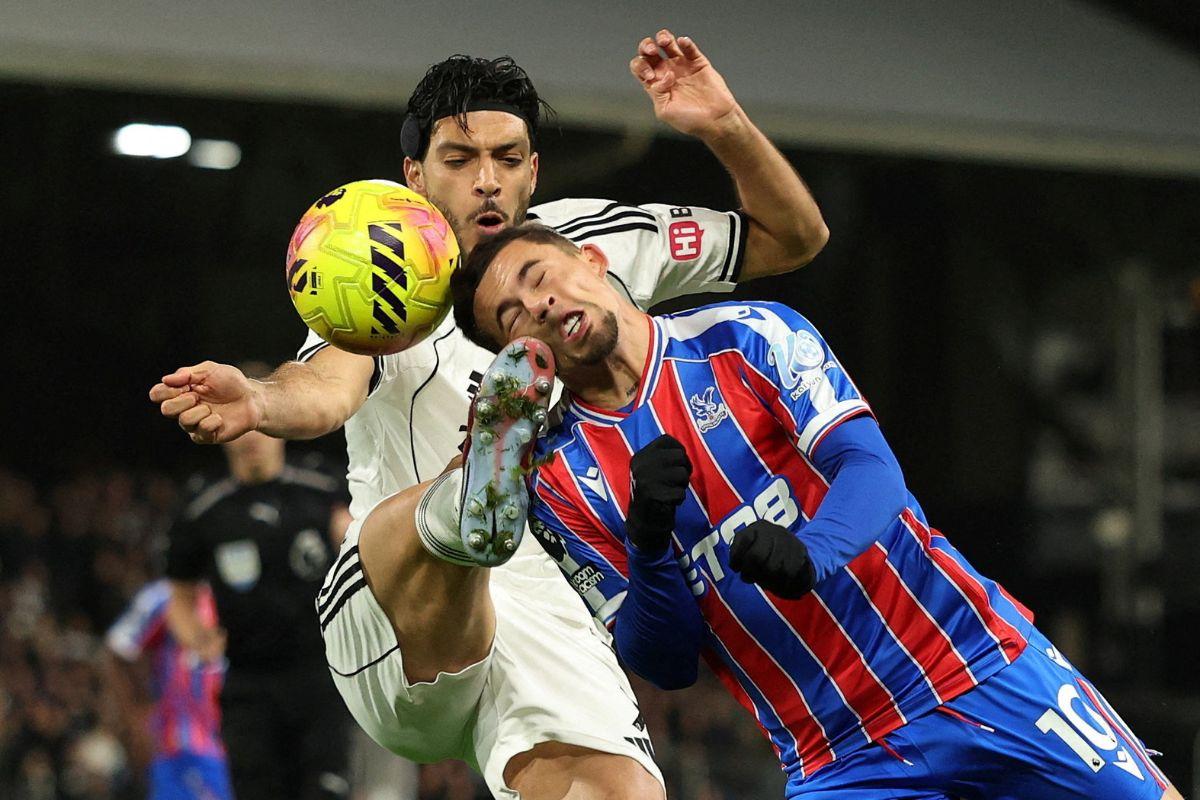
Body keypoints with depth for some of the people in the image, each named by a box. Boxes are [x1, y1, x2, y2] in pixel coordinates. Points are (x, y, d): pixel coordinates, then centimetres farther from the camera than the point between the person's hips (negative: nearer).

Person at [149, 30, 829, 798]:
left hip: (553, 618, 4)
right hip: (395, 618, -4)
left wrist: (724, 127, -2)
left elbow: (794, 237, 17)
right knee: (457, 508, -40)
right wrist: (259, 400, -50)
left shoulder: (596, 241, 11)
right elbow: (328, 388, -26)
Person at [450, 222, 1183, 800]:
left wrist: (808, 554, -35)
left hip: (976, 660, -1)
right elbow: (664, 665, -1)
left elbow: (872, 468, -13)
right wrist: (648, 545, -20)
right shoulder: (557, 481, 1)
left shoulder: (744, 336, -2)